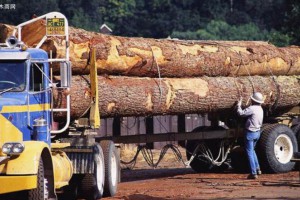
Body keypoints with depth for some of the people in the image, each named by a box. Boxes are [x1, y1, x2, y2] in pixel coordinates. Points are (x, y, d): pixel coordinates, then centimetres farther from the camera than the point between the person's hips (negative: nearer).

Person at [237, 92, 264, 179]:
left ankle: (253, 173, -3)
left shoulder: (252, 108, -21)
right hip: (257, 132, 9)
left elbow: (241, 113, -19)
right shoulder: (260, 109, 7)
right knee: (252, 150, 26)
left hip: (250, 133, -8)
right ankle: (257, 168, 25)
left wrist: (239, 105, -3)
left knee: (249, 152, -2)